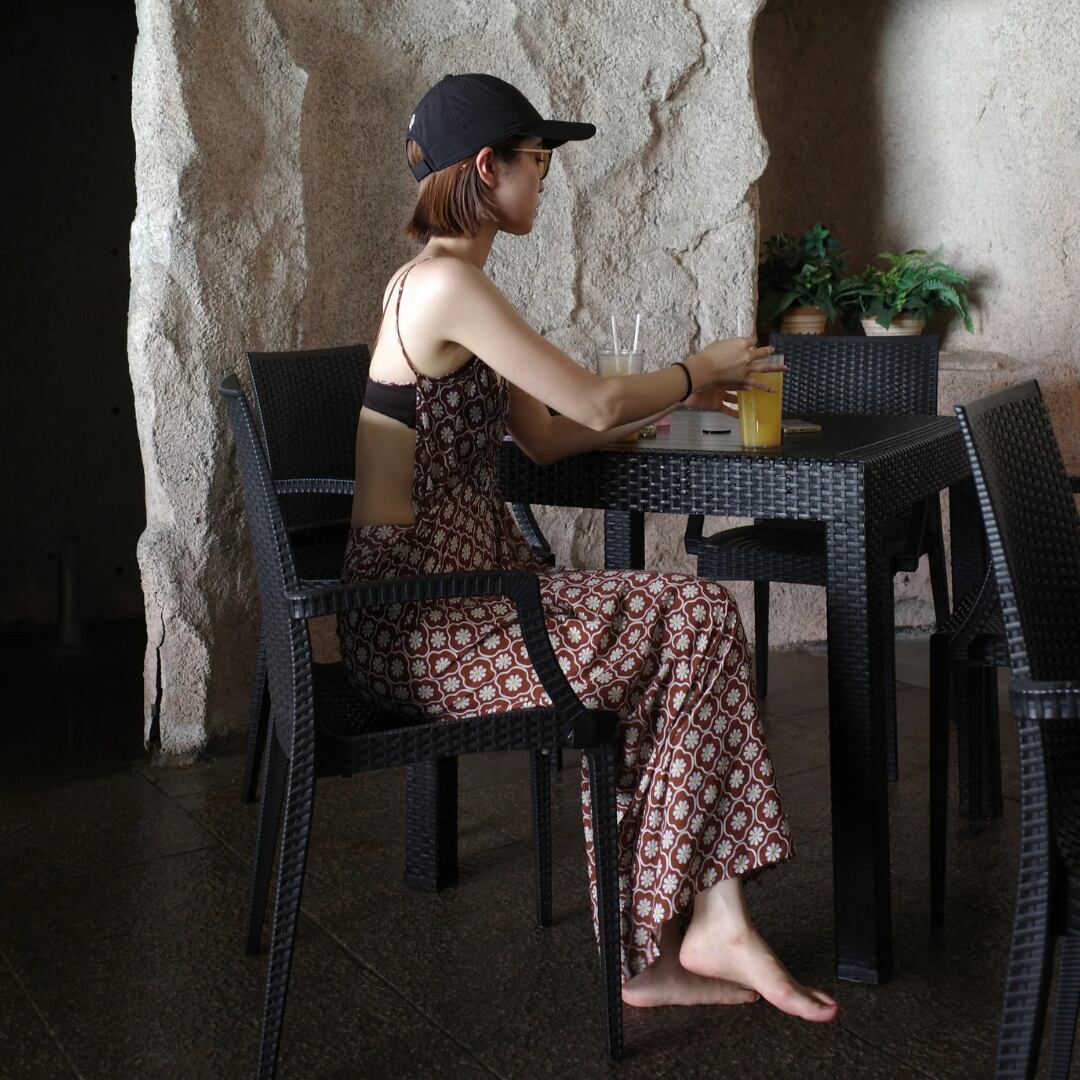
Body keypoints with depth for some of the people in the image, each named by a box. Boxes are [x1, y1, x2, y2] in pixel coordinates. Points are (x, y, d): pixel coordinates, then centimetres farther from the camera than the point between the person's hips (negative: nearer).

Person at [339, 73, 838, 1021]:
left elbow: (549, 436, 19)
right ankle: (705, 923, 3)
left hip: (454, 589, 9)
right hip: (417, 619, -9)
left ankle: (681, 935, -2)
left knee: (689, 623, -2)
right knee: (698, 621, -10)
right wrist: (698, 370, 6)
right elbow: (596, 403, -12)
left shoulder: (441, 281, 17)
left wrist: (681, 396, 17)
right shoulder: (448, 283, -16)